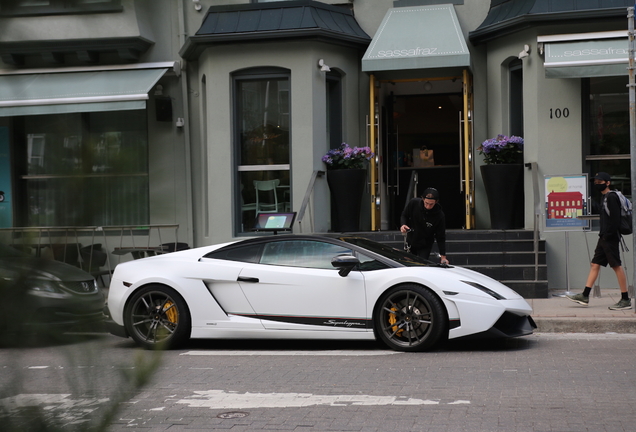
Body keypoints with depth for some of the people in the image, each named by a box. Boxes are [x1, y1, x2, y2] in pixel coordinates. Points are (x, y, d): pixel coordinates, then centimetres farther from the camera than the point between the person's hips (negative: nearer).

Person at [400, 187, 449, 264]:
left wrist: (443, 256, -21)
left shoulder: (440, 216, -24)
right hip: (410, 243, 3)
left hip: (425, 247, -3)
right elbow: (404, 216, -1)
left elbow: (441, 238, -17)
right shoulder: (413, 203, -20)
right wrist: (403, 225, -24)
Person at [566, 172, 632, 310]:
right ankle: (585, 296, 11)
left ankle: (626, 300, -4)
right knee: (595, 264, 9)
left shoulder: (611, 197, -12)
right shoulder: (604, 198, 18)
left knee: (616, 266, -7)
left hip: (610, 238, -10)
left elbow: (615, 219, -20)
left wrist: (608, 235, -20)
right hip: (604, 238, 10)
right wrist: (602, 234, 16)